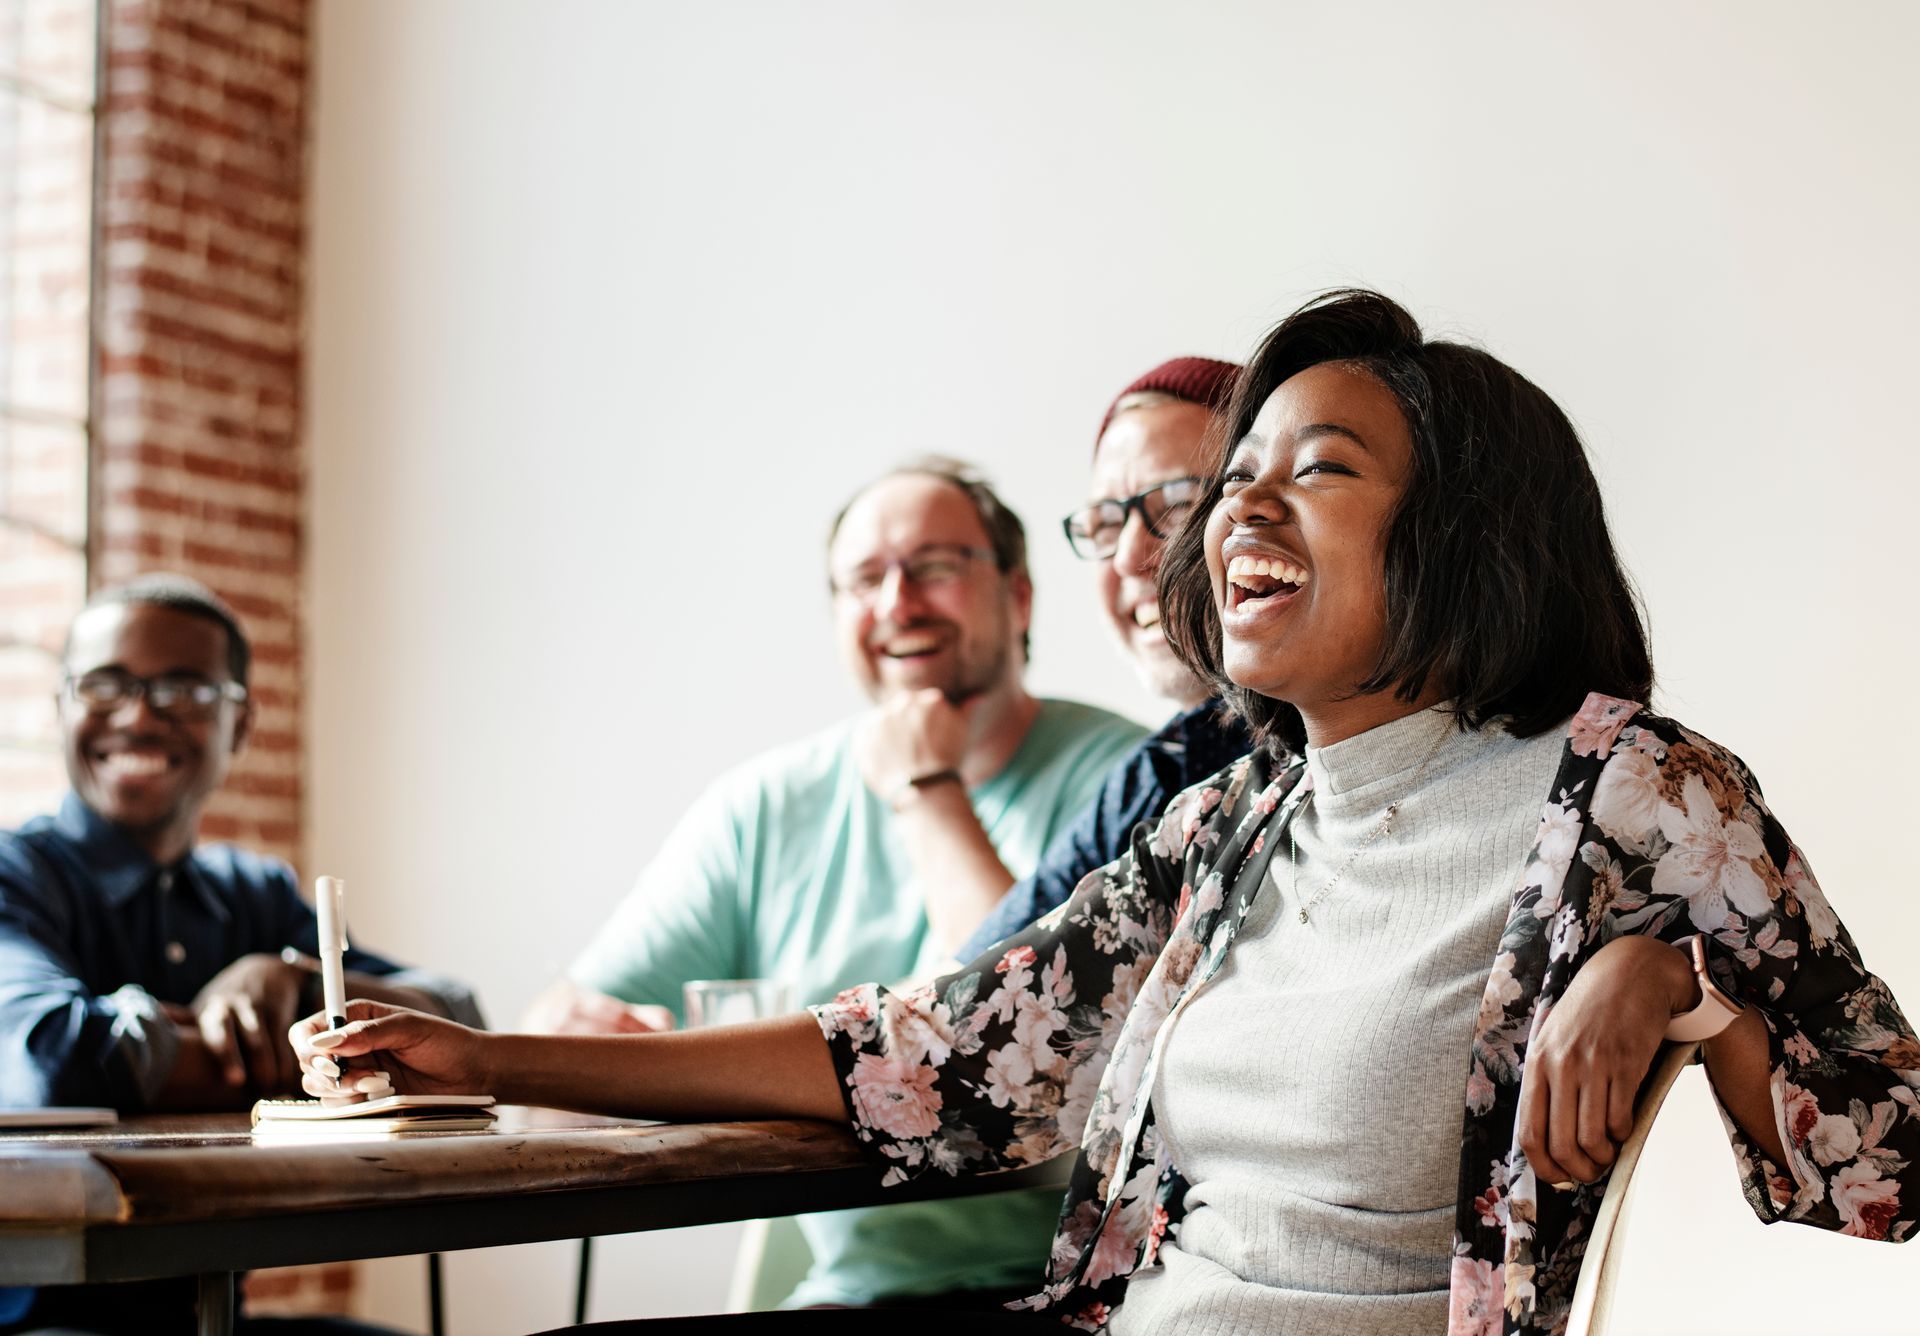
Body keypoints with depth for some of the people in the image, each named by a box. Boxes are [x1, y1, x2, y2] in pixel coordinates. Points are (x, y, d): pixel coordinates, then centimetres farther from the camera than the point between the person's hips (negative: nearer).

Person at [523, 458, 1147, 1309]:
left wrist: (930, 793, -9)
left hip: (1062, 1290, -3)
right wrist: (583, 1025, -19)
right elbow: (563, 1021, 6)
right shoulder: (768, 808, 9)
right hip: (848, 1285, 4)